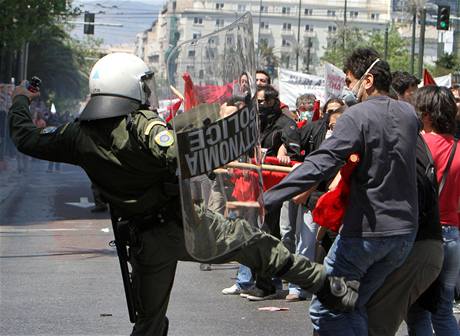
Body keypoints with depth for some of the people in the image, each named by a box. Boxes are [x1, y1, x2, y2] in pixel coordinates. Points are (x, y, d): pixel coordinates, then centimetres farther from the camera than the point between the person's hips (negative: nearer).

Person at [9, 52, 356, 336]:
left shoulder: (80, 136, -2)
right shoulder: (143, 125, -18)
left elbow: (27, 138, 11)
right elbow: (182, 158, -34)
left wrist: (20, 101, 28)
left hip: (145, 242, 4)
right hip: (187, 224, -4)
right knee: (258, 245, 8)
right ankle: (333, 289, 10)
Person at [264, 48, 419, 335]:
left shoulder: (357, 116, -13)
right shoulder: (409, 114, 8)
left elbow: (319, 166, -23)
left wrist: (267, 199, -26)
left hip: (366, 231, -7)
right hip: (405, 232, 7)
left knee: (325, 310, 1)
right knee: (353, 307, 16)